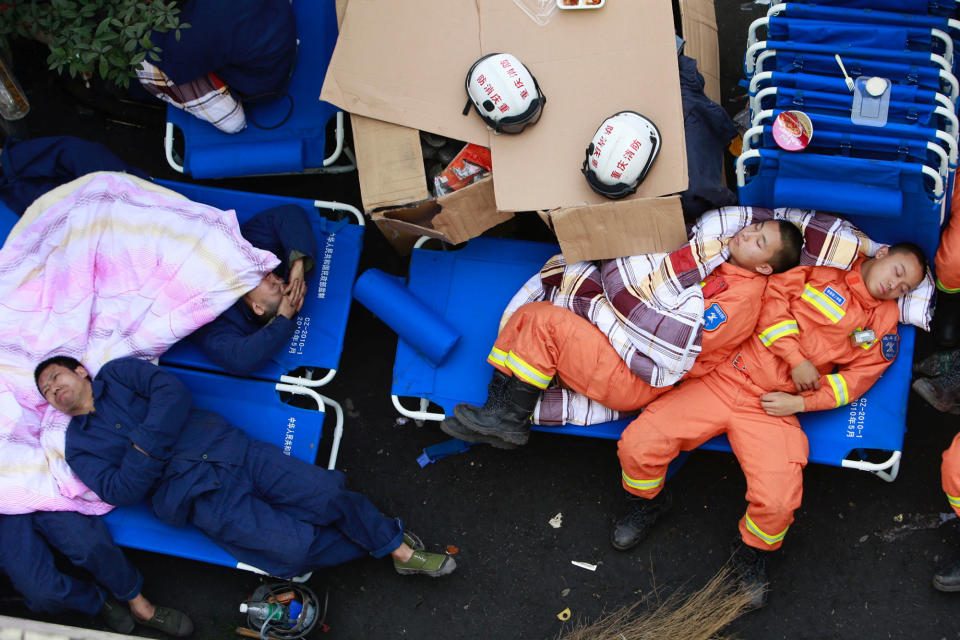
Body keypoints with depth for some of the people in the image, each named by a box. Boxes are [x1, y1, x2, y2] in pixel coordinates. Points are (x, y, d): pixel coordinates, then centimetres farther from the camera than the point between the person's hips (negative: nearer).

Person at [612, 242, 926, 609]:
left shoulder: (884, 325, 13)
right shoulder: (823, 270, 7)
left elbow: (858, 376, 9)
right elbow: (773, 296, -1)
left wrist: (802, 403, -5)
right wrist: (796, 358, -9)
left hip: (772, 409, 1)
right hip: (724, 377, -1)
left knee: (778, 501, -25)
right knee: (637, 445, -15)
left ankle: (752, 552, 10)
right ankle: (646, 503, 19)